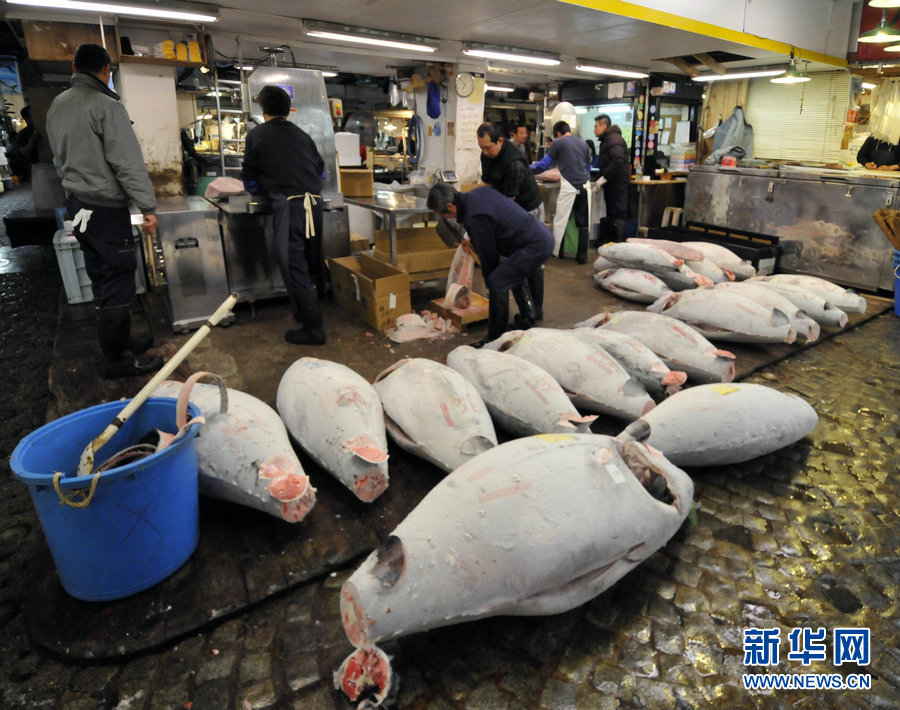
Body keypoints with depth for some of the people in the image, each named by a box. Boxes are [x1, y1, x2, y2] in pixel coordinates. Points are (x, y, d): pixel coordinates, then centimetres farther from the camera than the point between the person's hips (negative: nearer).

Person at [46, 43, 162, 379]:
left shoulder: (57, 105, 14)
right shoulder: (106, 105, -13)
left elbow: (60, 157, 20)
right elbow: (129, 162, -19)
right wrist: (148, 207, -18)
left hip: (77, 204, 9)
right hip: (106, 208, -9)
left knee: (102, 280, 16)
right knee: (119, 281, -4)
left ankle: (119, 340, 28)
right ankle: (116, 359, 1)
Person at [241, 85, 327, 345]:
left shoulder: (256, 135, 5)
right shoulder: (302, 135, 17)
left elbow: (250, 178, 11)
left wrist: (264, 190, 31)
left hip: (288, 204, -6)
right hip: (315, 202, 6)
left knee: (293, 265, -3)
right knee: (310, 263, 15)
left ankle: (313, 328, -4)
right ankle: (304, 313, 30)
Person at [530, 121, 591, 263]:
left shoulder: (557, 143, 2)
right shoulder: (583, 143, 19)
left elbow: (543, 164, 4)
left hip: (569, 186, -5)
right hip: (585, 186, 5)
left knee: (560, 221, 5)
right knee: (582, 222, 7)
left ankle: (556, 251, 13)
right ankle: (582, 256, 9)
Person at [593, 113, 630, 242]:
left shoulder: (614, 139, -13)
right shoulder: (606, 139, 20)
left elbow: (618, 161, -26)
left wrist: (604, 178, -23)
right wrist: (599, 180, 14)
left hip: (617, 183, -11)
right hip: (611, 183, 11)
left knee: (618, 214, -9)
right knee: (610, 213, 14)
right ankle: (607, 240, 22)